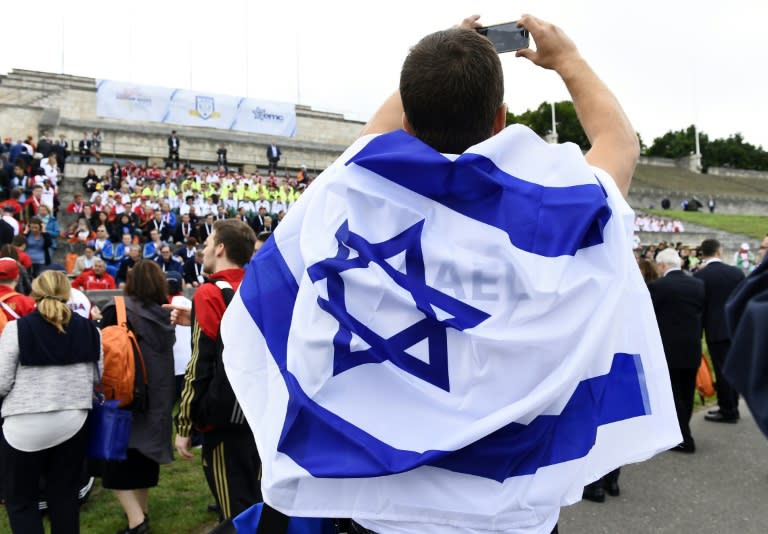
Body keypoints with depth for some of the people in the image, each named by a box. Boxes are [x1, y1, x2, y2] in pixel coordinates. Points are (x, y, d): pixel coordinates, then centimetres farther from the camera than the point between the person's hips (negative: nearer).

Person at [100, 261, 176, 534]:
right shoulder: (164, 314, 4)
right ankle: (142, 511, 28)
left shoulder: (117, 311, -13)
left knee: (117, 459, 1)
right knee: (143, 453, 19)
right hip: (158, 395, 6)